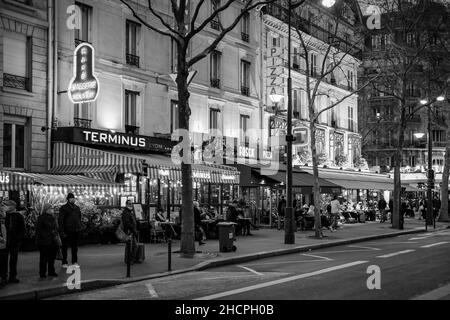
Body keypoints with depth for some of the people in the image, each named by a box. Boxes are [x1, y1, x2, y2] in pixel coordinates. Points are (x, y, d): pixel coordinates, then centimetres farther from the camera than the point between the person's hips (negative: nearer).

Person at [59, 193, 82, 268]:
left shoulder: (77, 208, 14)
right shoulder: (64, 208, -4)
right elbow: (60, 220, -8)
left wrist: (79, 227, 11)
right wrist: (61, 231, -14)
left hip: (76, 231, 5)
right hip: (67, 231, -5)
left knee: (75, 246, 10)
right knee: (65, 246, 2)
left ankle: (75, 262, 19)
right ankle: (64, 263, 9)